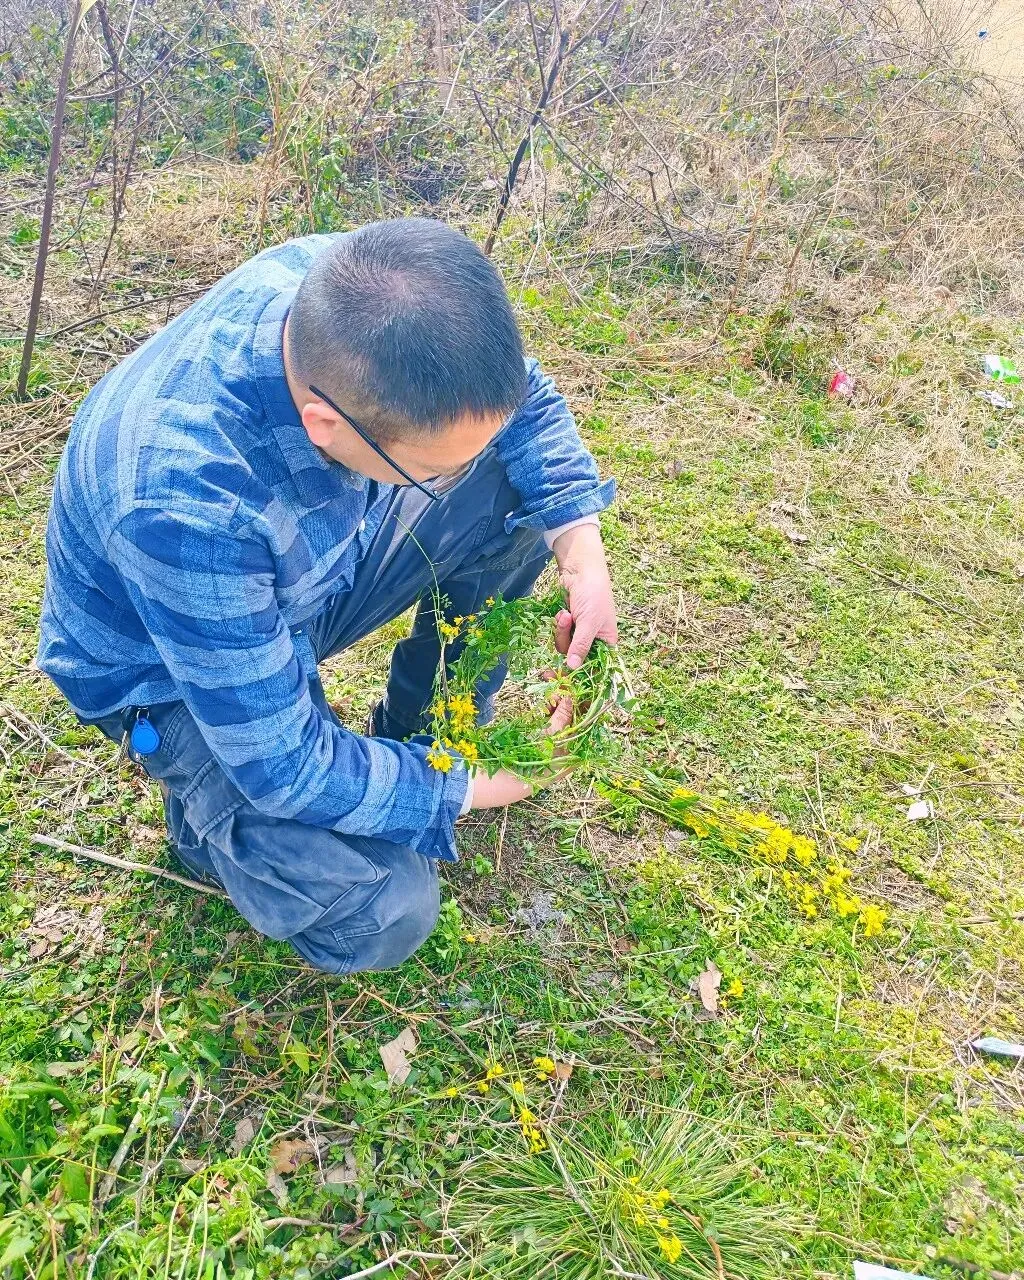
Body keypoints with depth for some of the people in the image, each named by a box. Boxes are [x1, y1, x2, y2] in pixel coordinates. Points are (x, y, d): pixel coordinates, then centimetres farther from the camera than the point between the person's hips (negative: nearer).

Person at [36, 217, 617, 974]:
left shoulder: (353, 291, -25)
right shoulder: (183, 501, -42)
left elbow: (522, 397, -7)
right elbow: (285, 766, -30)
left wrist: (584, 554, -19)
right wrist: (464, 788, -19)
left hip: (310, 572, 6)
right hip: (171, 675, -6)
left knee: (512, 483, -8)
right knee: (382, 915, -20)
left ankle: (419, 728, 8)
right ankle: (213, 807, 10)